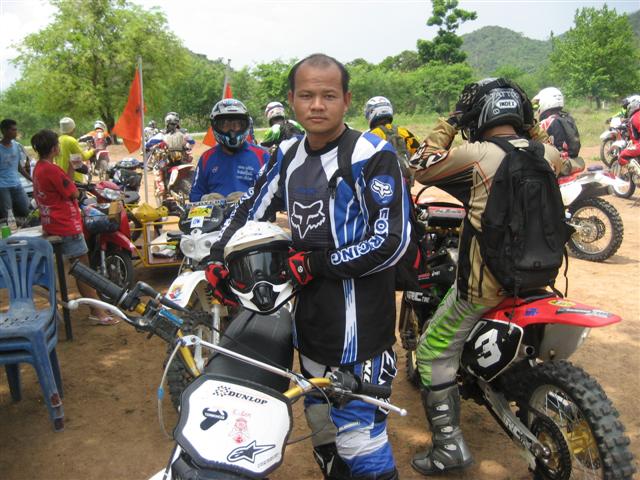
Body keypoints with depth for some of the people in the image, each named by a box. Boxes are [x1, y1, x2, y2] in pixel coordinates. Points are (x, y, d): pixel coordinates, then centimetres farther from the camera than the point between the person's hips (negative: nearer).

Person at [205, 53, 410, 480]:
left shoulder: (373, 156, -11)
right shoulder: (288, 155, 9)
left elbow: (390, 241, -17)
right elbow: (252, 209, 18)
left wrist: (314, 263, -15)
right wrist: (218, 257, 4)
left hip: (358, 325, -7)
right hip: (308, 319, 7)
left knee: (359, 438, -4)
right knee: (322, 429, 20)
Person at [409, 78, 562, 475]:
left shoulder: (475, 155, -15)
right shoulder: (546, 154, 1)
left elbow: (422, 169, 0)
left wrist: (450, 123, 7)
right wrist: (531, 126, 21)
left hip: (485, 283, -7)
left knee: (435, 351, 7)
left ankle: (449, 445, 8)